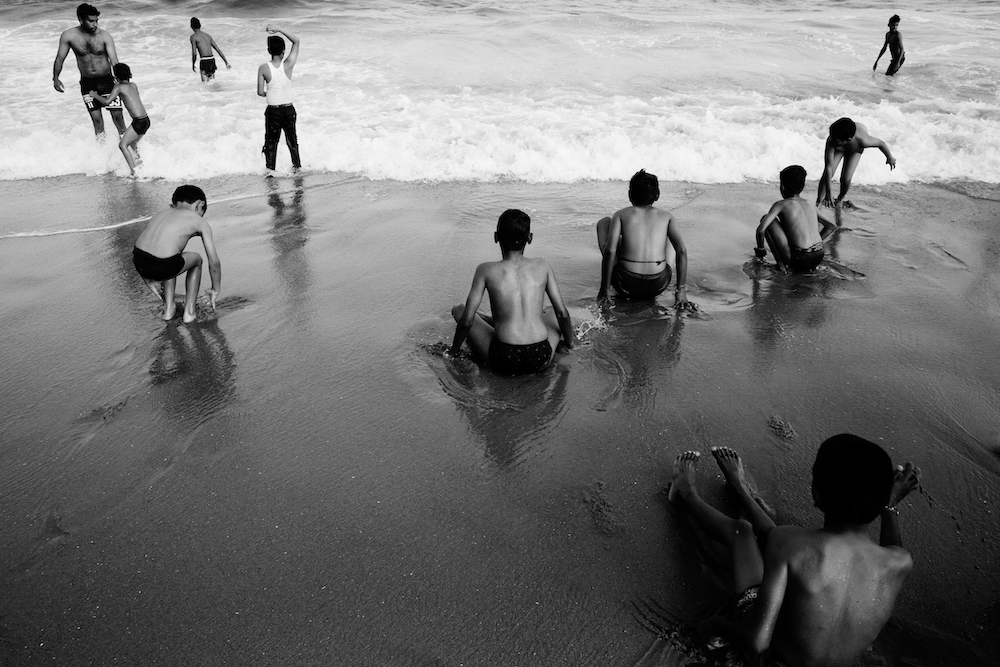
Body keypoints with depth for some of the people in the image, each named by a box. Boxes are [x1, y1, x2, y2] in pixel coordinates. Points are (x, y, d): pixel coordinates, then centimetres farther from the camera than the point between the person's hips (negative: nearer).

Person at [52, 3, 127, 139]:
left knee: (117, 114, -1)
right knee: (96, 118, 1)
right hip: (87, 83, 1)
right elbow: (60, 58, 2)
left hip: (106, 81, -1)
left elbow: (115, 62, -22)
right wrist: (55, 78, -3)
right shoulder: (68, 36, -9)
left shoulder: (104, 36, -14)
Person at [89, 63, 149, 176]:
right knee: (133, 143, 25)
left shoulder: (118, 87, -4)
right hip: (146, 120, 8)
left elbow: (107, 101, -8)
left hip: (138, 121, -8)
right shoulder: (134, 85, 16)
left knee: (122, 144, -3)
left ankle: (134, 171, -12)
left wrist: (95, 95, 7)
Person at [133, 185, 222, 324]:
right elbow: (214, 262, 12)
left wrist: (149, 281, 38)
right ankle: (189, 311, 28)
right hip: (162, 267, -5)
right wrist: (215, 289, 28)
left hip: (139, 264, 5)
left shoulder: (160, 214, 27)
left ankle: (169, 308, 36)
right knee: (196, 259, 27)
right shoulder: (200, 222, 13)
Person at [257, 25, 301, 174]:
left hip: (272, 111, -1)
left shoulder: (263, 69, -12)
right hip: (289, 110, 1)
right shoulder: (288, 65, -13)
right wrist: (279, 30, -3)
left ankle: (270, 168, 12)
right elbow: (296, 41, -1)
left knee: (271, 140, 14)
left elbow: (260, 92, -8)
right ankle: (297, 165, 31)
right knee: (292, 139, 19)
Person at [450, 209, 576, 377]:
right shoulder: (541, 266, 4)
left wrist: (454, 349, 14)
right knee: (554, 316, 35)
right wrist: (570, 341, 26)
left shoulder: (486, 270, -3)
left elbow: (467, 320, -3)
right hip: (541, 359, 2)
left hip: (504, 361, -2)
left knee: (458, 310, 19)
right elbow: (562, 313, 8)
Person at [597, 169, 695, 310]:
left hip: (627, 287, -2)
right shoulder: (666, 216, 7)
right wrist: (681, 292, -3)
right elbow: (682, 250, -5)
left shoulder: (621, 215, 2)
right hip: (658, 286, 2)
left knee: (604, 222, 19)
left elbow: (609, 250, -12)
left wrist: (603, 289, -6)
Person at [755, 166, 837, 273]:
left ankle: (781, 264, -1)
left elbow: (761, 229, -12)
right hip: (818, 259, 6)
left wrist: (760, 249, 6)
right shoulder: (810, 205, 17)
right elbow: (832, 227, 23)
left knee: (765, 218, 5)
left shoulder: (780, 204, 0)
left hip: (799, 261, -6)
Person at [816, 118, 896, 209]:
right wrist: (828, 190, -42)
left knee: (846, 179, -11)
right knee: (827, 175, -15)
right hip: (838, 149, 0)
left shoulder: (863, 141, -46)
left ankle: (840, 199, 21)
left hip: (855, 150, 0)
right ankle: (819, 201, 2)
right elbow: (828, 167, -42)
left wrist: (890, 158, -3)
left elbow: (880, 143, -23)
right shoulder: (831, 141, -46)